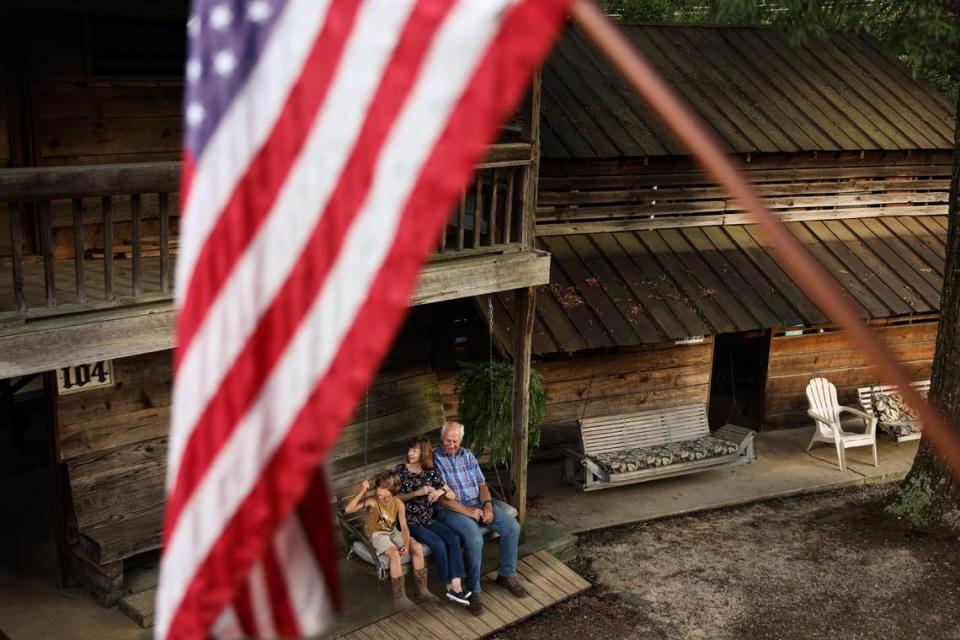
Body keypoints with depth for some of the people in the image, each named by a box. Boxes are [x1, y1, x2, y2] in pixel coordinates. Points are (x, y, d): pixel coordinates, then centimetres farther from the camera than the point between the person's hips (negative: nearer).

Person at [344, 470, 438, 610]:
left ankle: (421, 589, -3)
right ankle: (399, 597, -20)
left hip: (393, 532, 5)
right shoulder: (372, 502, -21)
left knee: (417, 547, -16)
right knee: (395, 554, -31)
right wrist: (362, 491, -38)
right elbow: (348, 510, -32)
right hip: (377, 535, -5)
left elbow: (404, 527, -9)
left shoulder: (398, 503, -10)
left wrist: (406, 544, -26)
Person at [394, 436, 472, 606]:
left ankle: (456, 586, -27)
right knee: (438, 544, -26)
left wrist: (441, 491, -15)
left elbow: (453, 496, 7)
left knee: (454, 538, -22)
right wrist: (418, 492, -17)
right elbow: (396, 497, -7)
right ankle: (449, 586, -11)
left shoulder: (431, 473, 6)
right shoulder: (401, 470, -3)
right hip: (410, 521, -4)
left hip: (429, 520, 4)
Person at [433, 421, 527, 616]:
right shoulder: (434, 460, -7)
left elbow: (481, 483, 13)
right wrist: (467, 511, -19)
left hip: (477, 503, 7)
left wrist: (488, 504, -6)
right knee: (475, 538, -33)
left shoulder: (468, 455, 12)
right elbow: (440, 497, -14)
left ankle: (507, 575, 7)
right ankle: (473, 591, -20)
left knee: (512, 527, -10)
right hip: (451, 510, -6)